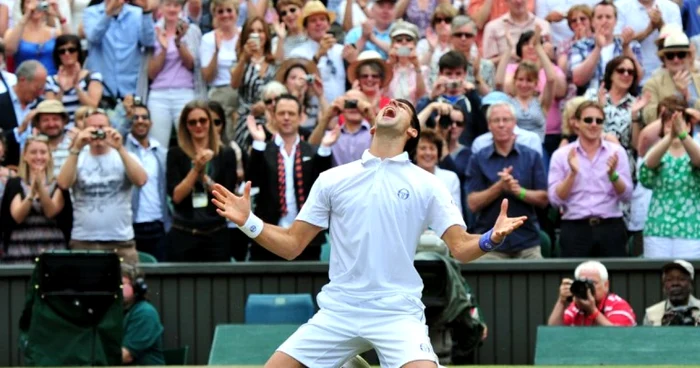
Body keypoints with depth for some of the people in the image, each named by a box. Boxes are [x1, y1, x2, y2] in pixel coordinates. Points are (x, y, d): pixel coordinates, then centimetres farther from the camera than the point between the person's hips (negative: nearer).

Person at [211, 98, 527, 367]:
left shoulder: (426, 184, 3)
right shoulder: (332, 179, 7)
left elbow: (461, 248, -2)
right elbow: (291, 245, 9)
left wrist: (492, 238, -22)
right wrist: (248, 222, -6)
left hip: (398, 313, -2)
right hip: (337, 311, 2)